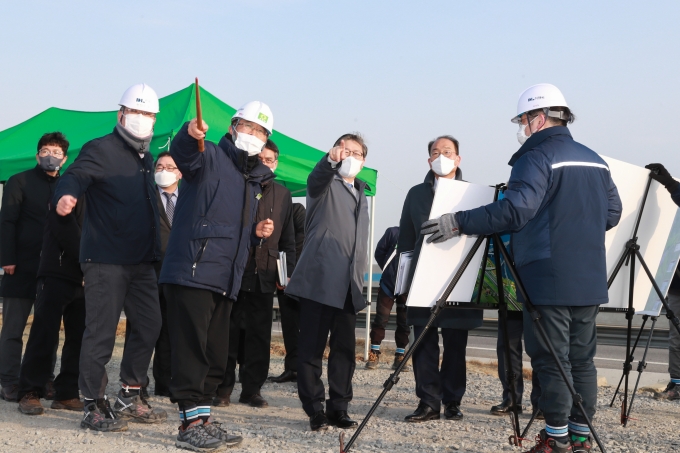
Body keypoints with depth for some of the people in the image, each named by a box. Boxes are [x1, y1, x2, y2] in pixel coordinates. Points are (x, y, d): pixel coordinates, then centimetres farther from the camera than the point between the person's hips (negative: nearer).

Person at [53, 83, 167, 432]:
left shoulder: (145, 158, 18)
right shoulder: (101, 150, -5)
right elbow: (74, 176, -21)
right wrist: (66, 194, -43)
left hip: (140, 260, 8)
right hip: (105, 259, -8)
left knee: (148, 326, 10)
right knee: (101, 331, -6)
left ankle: (129, 398, 23)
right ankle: (94, 407, 4)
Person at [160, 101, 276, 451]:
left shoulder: (255, 179, 22)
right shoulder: (210, 156, -1)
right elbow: (182, 154, -26)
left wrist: (256, 233, 10)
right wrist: (190, 134, -48)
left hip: (224, 279, 8)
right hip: (192, 273, -8)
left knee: (215, 355, 12)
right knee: (191, 350, -8)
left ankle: (201, 420, 22)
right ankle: (192, 422, -2)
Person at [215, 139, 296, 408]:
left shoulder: (282, 195, 15)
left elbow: (288, 241, 17)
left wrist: (287, 272, 8)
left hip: (264, 276, 3)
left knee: (259, 335, 4)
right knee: (228, 333, 1)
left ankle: (252, 389, 13)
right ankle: (223, 389, 9)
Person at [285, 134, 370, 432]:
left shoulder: (360, 193, 22)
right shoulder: (325, 184, 3)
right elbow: (316, 179, -24)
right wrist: (331, 160, -46)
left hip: (348, 284, 6)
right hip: (319, 280, -6)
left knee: (345, 348, 6)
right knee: (312, 348, -4)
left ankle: (338, 408, 13)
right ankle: (315, 410, 1)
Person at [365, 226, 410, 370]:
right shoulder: (393, 232, 0)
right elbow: (379, 252, 1)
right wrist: (388, 270, 2)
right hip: (388, 283, -2)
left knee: (404, 322, 5)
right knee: (381, 318, 0)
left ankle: (400, 357, 12)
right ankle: (374, 354, 8)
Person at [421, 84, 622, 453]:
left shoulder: (537, 157, -11)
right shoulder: (595, 160, 14)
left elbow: (515, 210, -23)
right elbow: (613, 213, 17)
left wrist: (458, 223, -21)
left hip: (549, 280, -8)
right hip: (590, 281, 8)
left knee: (551, 360, -1)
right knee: (582, 359, 12)